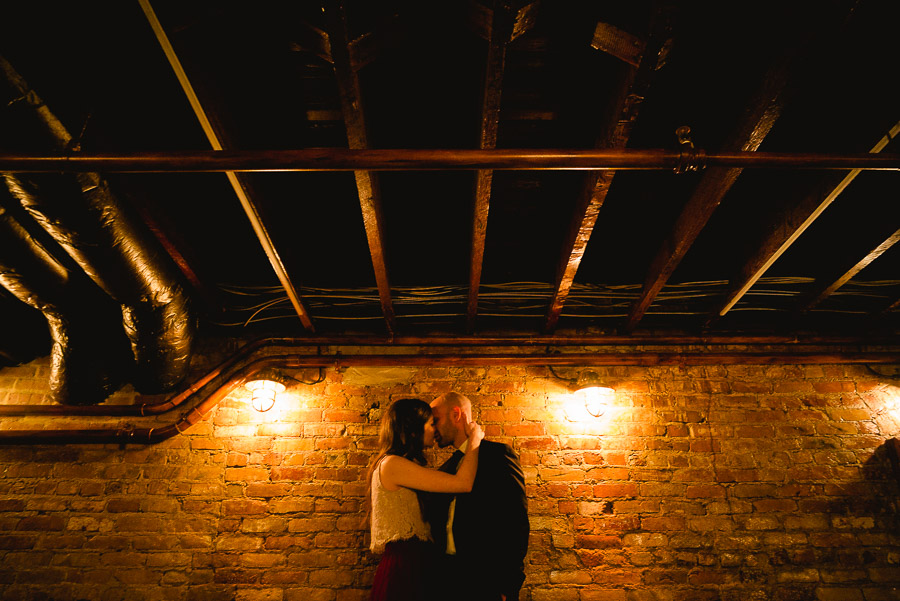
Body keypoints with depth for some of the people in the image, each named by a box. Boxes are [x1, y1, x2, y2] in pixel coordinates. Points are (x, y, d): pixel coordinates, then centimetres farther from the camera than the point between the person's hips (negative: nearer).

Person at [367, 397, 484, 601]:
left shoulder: (410, 465, 14)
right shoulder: (391, 464, -17)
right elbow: (464, 483, -19)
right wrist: (474, 439, -5)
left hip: (420, 563, 9)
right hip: (403, 564, -9)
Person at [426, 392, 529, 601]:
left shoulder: (498, 454, -7)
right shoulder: (445, 469, 14)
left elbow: (517, 523, -13)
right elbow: (438, 525, 15)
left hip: (486, 581, -6)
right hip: (448, 578, 6)